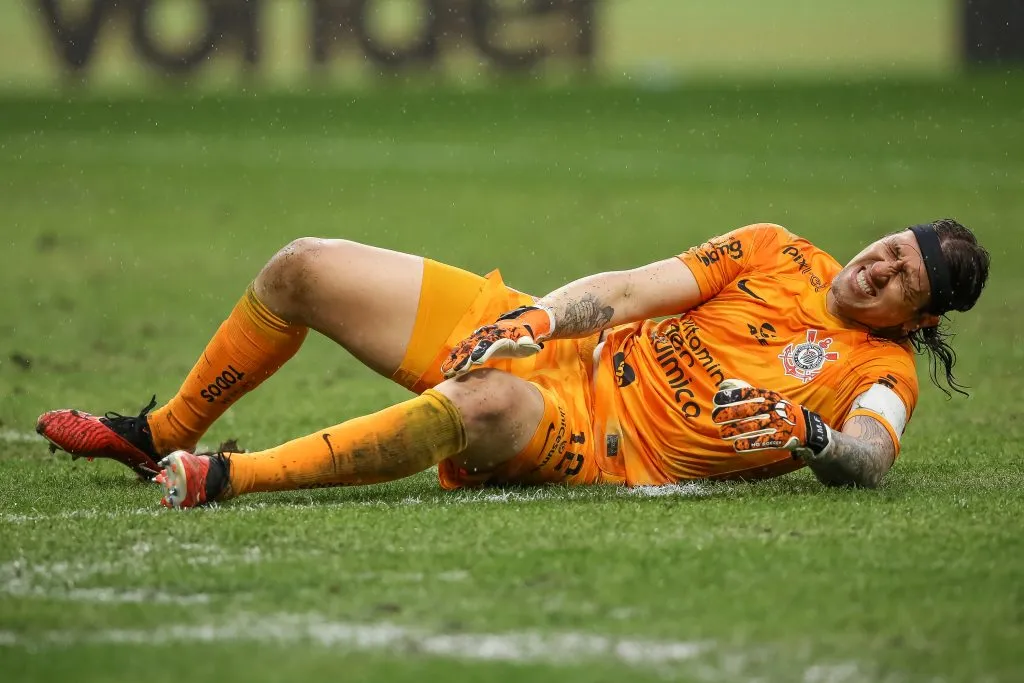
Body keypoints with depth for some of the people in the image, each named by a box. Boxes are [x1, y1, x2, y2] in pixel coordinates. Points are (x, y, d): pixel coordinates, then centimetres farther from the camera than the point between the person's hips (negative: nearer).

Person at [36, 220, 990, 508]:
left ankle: (230, 478, -40)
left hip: (600, 451, -6)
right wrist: (535, 316, -12)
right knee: (303, 268, 2)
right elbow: (635, 289, 4)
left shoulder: (883, 374, -1)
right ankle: (162, 434, 21)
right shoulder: (776, 254, 8)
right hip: (548, 344, 6)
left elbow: (866, 460, -20)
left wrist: (810, 436, -40)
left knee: (488, 404, -43)